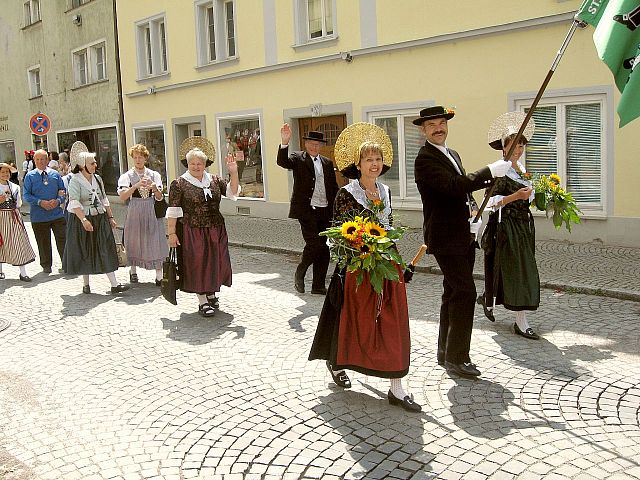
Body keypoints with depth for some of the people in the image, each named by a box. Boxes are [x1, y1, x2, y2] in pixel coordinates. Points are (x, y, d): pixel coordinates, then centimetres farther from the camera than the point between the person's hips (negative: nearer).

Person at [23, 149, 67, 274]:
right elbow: (26, 195, -1)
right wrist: (40, 202, -16)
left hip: (57, 214, 1)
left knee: (62, 240, -1)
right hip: (39, 216, -1)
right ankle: (46, 265, 23)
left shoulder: (55, 174, 6)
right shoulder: (30, 176, 1)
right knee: (43, 243, 9)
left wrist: (58, 201, -10)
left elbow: (63, 191, 10)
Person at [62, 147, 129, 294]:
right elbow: (74, 203, -21)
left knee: (106, 252, 0)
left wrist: (111, 217, 13)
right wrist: (84, 220, -32)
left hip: (100, 219, 5)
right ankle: (86, 284, 21)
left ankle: (114, 284, -2)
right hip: (82, 220, -5)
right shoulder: (75, 181, -11)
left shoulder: (97, 178, 9)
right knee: (84, 253, 6)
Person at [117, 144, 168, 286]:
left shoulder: (154, 175, 4)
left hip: (152, 212, 0)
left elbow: (160, 198, -3)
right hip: (135, 212, 0)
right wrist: (137, 185, -26)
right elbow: (123, 197, -14)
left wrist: (154, 189, -24)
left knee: (155, 242, -3)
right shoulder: (127, 176, 1)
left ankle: (159, 276, 2)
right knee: (134, 241, 10)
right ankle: (133, 271, 30)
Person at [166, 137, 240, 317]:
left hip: (215, 231, 4)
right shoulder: (179, 184, -5)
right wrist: (172, 233, -11)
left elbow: (232, 193, -1)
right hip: (191, 232, -4)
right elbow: (173, 211, -7)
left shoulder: (214, 180, 7)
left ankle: (211, 292, 33)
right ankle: (203, 301, 10)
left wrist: (233, 173, -15)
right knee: (197, 264, 0)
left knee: (215, 262, 10)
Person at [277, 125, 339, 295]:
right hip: (307, 210, -5)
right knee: (314, 244, -14)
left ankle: (318, 285, 15)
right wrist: (285, 142, -35)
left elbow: (333, 187, 18)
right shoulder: (298, 158, 2)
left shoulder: (327, 163, 16)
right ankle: (299, 274, 12)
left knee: (323, 248, 6)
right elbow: (282, 161, -19)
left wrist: (335, 210, 9)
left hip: (325, 211, 5)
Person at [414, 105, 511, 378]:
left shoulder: (452, 154, 16)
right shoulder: (425, 159, -14)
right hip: (446, 238, -10)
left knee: (454, 294, 15)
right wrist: (491, 171, -26)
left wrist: (474, 212, 6)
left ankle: (446, 353, 27)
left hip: (465, 236, 10)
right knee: (464, 293, -10)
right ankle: (456, 358, 1)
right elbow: (453, 186, -27)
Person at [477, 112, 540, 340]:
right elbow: (492, 201, -18)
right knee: (517, 271, -8)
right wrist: (515, 196, -28)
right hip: (506, 225, -8)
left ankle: (487, 298, 35)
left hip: (524, 223, 8)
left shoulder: (521, 168, 13)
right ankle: (521, 322, -3)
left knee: (515, 269, 14)